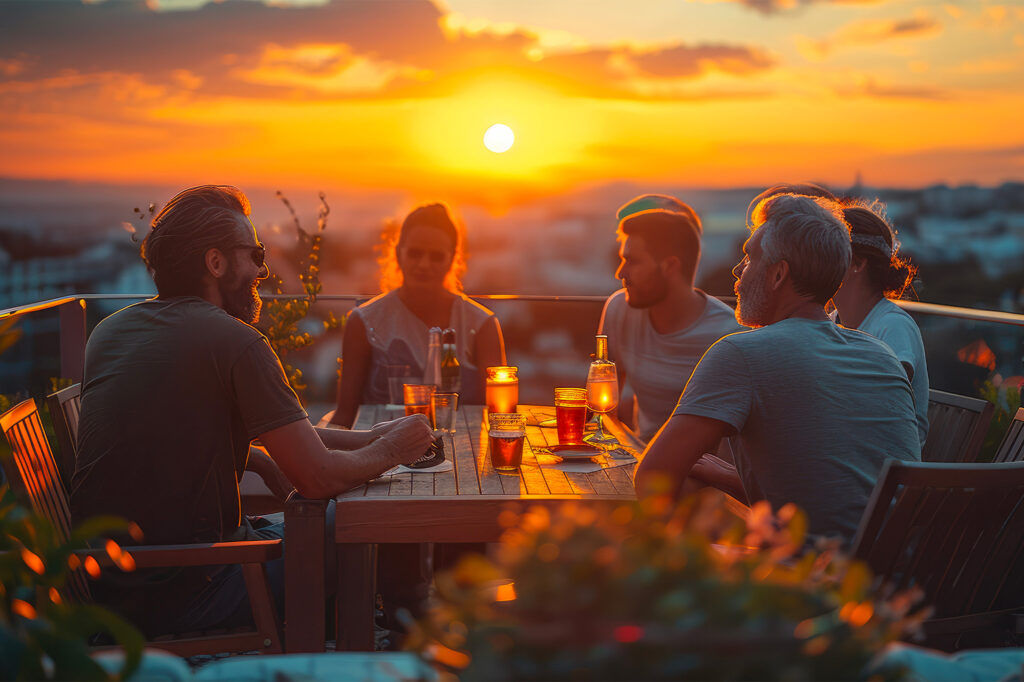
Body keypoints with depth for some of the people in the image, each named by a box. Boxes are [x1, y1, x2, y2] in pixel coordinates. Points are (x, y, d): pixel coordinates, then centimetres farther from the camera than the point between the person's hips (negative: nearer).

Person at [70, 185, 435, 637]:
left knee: (285, 527, 25)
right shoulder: (234, 341, -16)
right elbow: (319, 478, -16)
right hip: (178, 594, -8)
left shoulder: (110, 330, 7)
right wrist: (388, 451, 5)